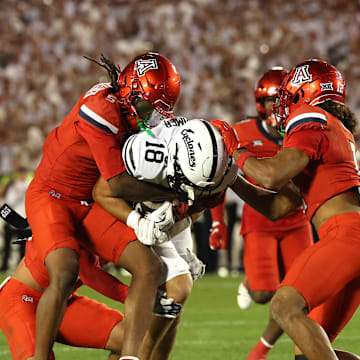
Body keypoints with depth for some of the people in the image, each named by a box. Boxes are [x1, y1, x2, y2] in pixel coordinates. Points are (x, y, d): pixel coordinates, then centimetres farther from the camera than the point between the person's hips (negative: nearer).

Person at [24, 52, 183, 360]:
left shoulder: (131, 112, 0)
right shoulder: (102, 109, -25)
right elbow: (119, 185, -24)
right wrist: (173, 195, -17)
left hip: (91, 204, 9)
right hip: (52, 195, -8)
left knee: (149, 267, -5)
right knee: (65, 273, -30)